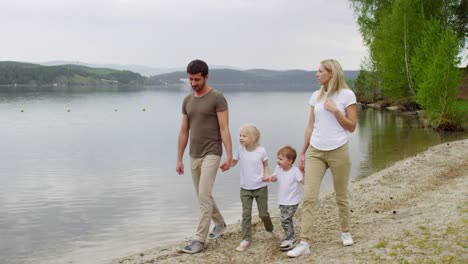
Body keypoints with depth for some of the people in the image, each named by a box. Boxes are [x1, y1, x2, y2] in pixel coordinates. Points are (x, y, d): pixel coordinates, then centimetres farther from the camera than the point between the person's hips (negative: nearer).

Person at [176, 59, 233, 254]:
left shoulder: (217, 98, -10)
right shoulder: (187, 100, 9)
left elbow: (224, 129, -13)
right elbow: (184, 132, 12)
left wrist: (229, 157, -18)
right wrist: (179, 159, 12)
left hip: (211, 154, -7)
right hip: (194, 155, 7)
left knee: (204, 196, -12)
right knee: (203, 195, 16)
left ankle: (199, 239, -7)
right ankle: (220, 223, 38)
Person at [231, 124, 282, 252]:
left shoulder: (261, 151, -9)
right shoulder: (240, 150, -5)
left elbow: (265, 165, 3)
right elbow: (233, 162, 5)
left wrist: (266, 175, -15)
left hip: (260, 187, -1)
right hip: (245, 188, 2)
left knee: (263, 213, 6)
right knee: (246, 214, -3)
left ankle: (270, 229, 36)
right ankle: (246, 239, 2)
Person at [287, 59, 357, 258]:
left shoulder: (347, 95, -5)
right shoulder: (316, 96, 8)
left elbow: (351, 127, -5)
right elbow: (310, 127, 12)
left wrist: (335, 110, -15)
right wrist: (302, 152, 10)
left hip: (338, 152, -3)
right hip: (315, 152, 3)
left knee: (341, 196, 10)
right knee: (309, 197, -6)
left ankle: (345, 232, 33)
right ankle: (304, 243, -6)